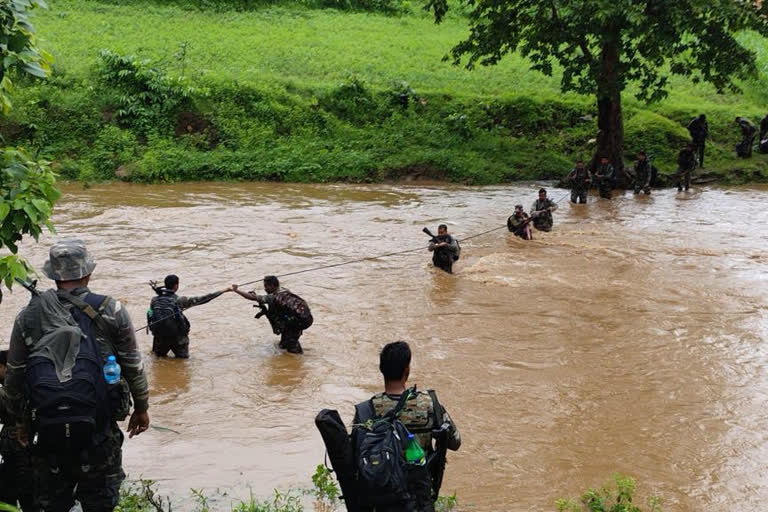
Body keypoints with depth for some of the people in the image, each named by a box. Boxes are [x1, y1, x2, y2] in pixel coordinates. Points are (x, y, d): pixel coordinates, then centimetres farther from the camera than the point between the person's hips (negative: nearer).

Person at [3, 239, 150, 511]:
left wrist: (21, 421, 21)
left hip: (48, 429, 2)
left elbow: (13, 376, 8)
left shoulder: (28, 317, 2)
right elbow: (134, 366, 3)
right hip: (99, 429, -1)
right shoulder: (110, 311, -3)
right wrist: (141, 408, 16)